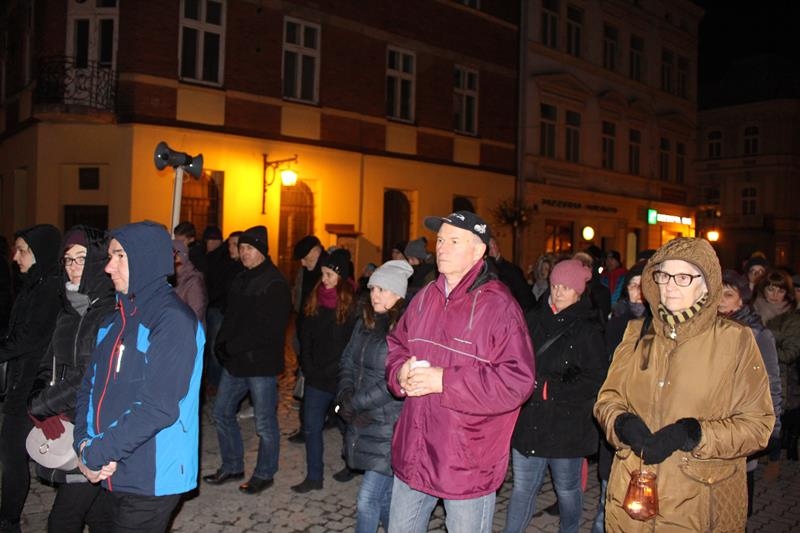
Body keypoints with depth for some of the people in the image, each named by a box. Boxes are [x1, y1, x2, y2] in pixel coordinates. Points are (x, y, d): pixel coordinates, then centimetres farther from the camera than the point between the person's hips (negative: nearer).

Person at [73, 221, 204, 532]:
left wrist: (97, 453, -18)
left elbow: (158, 407, -23)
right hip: (115, 475, 7)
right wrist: (84, 443, -8)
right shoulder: (117, 318, 8)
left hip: (151, 480, -7)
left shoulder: (173, 320, -17)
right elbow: (91, 385, 7)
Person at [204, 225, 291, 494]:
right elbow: (230, 317, 17)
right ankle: (232, 466, 32)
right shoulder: (241, 279, 13)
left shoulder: (275, 283, -14)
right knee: (222, 412, 15)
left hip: (261, 363, -8)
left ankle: (264, 474, 21)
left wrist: (233, 347, -17)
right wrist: (222, 344, -1)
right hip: (235, 361, 9)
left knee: (265, 423, 4)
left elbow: (270, 329, -20)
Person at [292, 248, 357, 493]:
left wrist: (331, 370, -12)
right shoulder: (316, 299, 4)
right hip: (316, 376, 5)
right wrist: (308, 367, 0)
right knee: (311, 426, 6)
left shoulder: (353, 303, -13)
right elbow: (306, 336, 8)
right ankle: (313, 477, 16)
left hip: (341, 377, -5)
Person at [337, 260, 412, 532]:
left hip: (391, 427, -7)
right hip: (363, 421, 7)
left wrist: (354, 403, -14)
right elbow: (348, 362, 13)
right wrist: (345, 396, -4)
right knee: (383, 494, 20)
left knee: (368, 500, -3)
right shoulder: (365, 323, 8)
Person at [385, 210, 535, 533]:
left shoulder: (498, 306, -15)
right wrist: (401, 373, -8)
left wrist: (444, 381, -23)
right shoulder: (425, 297, 6)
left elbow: (517, 381, -21)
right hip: (413, 453, 6)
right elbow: (396, 346, 16)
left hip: (468, 462, -6)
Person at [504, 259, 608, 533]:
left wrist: (549, 388, -15)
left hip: (566, 426, -3)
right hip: (528, 422, 3)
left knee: (567, 490, 15)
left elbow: (596, 379, -13)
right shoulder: (534, 320, 5)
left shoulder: (588, 329, -8)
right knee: (522, 488, 9)